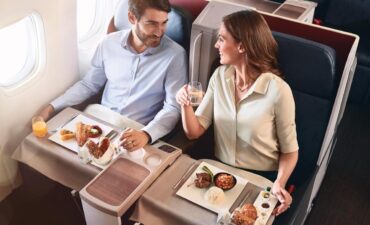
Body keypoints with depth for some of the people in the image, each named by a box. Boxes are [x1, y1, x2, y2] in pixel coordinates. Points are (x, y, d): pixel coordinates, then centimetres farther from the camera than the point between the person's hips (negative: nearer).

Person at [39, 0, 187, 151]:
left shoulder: (175, 54, -13)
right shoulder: (110, 43, -2)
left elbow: (173, 107, -15)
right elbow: (88, 84, 10)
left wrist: (146, 134, -32)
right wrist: (52, 107, 3)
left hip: (138, 133, -3)